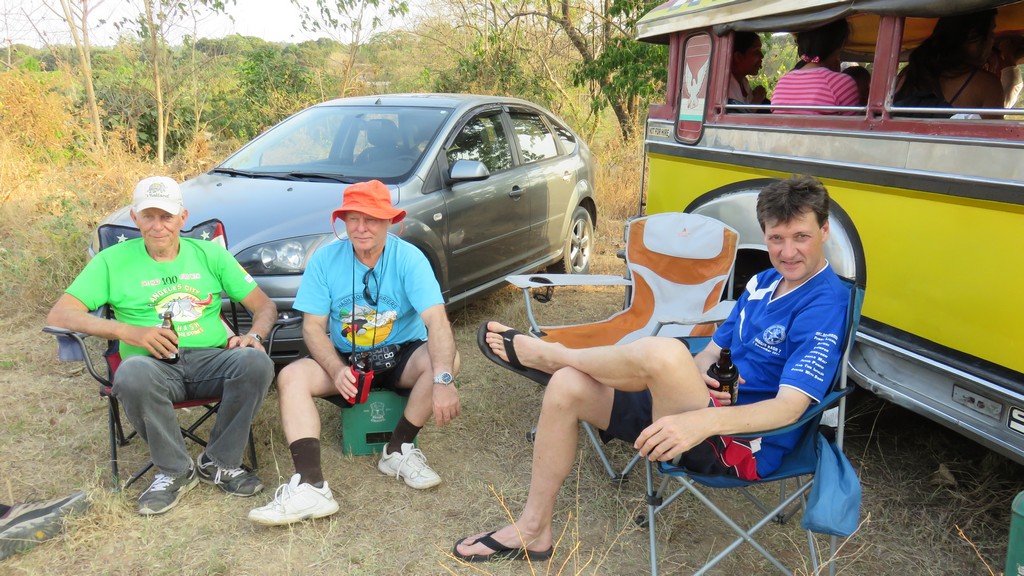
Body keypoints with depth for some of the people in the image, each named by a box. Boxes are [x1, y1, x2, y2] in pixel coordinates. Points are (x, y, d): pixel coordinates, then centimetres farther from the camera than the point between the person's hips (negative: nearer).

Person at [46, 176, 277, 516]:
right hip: (155, 363, -1)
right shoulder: (113, 261, 8)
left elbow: (265, 306, 11)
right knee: (132, 374, -37)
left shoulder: (210, 254, 12)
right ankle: (175, 471, -12)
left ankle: (219, 464, -9)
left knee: (256, 361, -31)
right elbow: (59, 315, -1)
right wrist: (128, 331, -15)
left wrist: (254, 336, -12)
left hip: (212, 359, 1)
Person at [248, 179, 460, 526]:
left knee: (446, 357, -30)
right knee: (291, 376, -23)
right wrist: (337, 370, -27)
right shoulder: (325, 260, -8)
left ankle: (398, 451, -13)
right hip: (344, 359, 2)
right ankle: (310, 487, -34)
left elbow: (436, 320, -27)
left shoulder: (408, 258, -16)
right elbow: (313, 327, -8)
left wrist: (442, 380, -43)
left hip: (401, 356, -1)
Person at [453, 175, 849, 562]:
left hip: (741, 445, -8)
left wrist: (702, 422, -41)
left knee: (663, 352, -36)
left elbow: (790, 407, -25)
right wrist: (690, 378, -10)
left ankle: (546, 354, -5)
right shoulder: (762, 282, 12)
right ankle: (532, 530, 5)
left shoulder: (825, 304, -14)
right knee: (568, 387, -4)